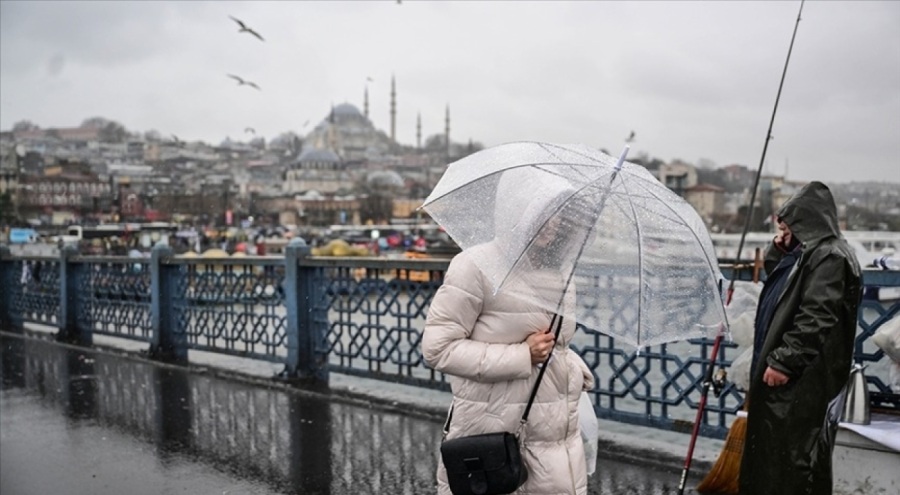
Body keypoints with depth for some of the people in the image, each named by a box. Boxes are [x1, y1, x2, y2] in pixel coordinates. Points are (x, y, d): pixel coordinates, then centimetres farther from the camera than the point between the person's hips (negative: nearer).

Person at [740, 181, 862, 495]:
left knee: (793, 453, -3)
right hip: (785, 371, 11)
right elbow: (779, 289, 28)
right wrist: (778, 251, 11)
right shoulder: (806, 252, 15)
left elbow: (816, 318, -25)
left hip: (802, 378, -11)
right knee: (771, 448, 19)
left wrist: (784, 361, -25)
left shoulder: (828, 256, -17)